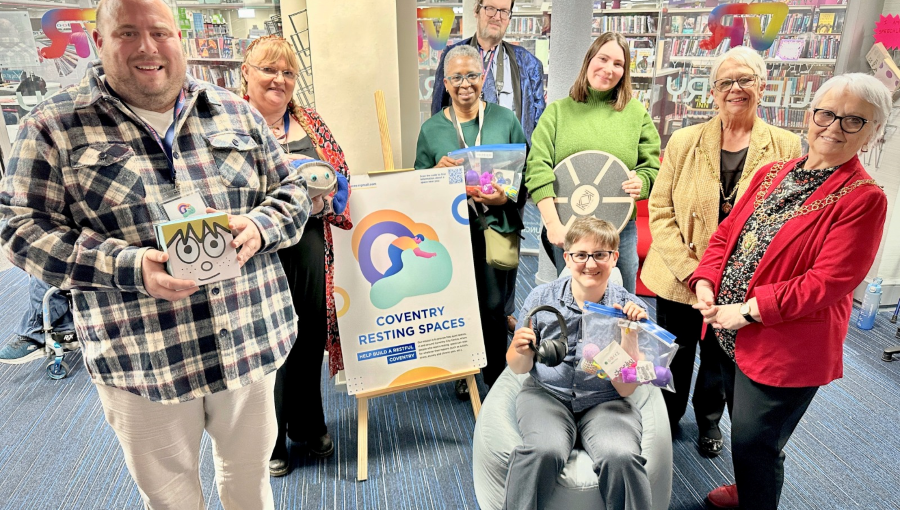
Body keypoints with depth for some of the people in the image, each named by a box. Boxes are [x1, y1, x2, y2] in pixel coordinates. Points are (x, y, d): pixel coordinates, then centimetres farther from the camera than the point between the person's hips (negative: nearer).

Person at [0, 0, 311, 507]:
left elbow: (292, 190, 9)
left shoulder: (235, 112, 5)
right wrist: (127, 266, -20)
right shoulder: (56, 124, -2)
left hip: (252, 342, 3)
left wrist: (259, 227, -13)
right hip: (141, 361, -2)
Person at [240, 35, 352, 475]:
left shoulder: (310, 123, 12)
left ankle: (308, 425, 37)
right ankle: (269, 440, 31)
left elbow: (342, 174, 11)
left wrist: (325, 194, -10)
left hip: (311, 249, 4)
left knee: (310, 338, 13)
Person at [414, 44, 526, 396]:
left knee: (493, 306, 1)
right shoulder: (431, 129, 7)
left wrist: (505, 198, -12)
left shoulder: (505, 120, 5)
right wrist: (439, 170, -10)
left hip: (497, 226, -1)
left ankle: (496, 376, 23)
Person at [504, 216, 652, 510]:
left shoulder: (631, 309, -5)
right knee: (544, 451, -29)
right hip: (547, 394, 0)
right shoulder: (541, 298, -3)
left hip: (605, 401, 0)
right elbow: (519, 369, 5)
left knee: (621, 457, -28)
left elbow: (625, 389, -8)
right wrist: (521, 352, -18)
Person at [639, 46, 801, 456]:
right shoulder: (684, 141, -2)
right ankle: (666, 418, 42)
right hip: (679, 279, 0)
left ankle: (709, 419, 47)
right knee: (675, 355, 15)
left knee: (721, 357, 19)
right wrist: (689, 269, -15)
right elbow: (660, 211, -5)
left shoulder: (787, 147, -2)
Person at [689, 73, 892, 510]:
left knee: (753, 442, 6)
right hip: (734, 335, 7)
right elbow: (726, 233, 8)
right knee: (743, 423, 25)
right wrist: (705, 282, -8)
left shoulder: (863, 198, -14)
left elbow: (828, 281, -21)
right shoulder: (772, 174, 6)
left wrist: (748, 311, -21)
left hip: (786, 348, -6)